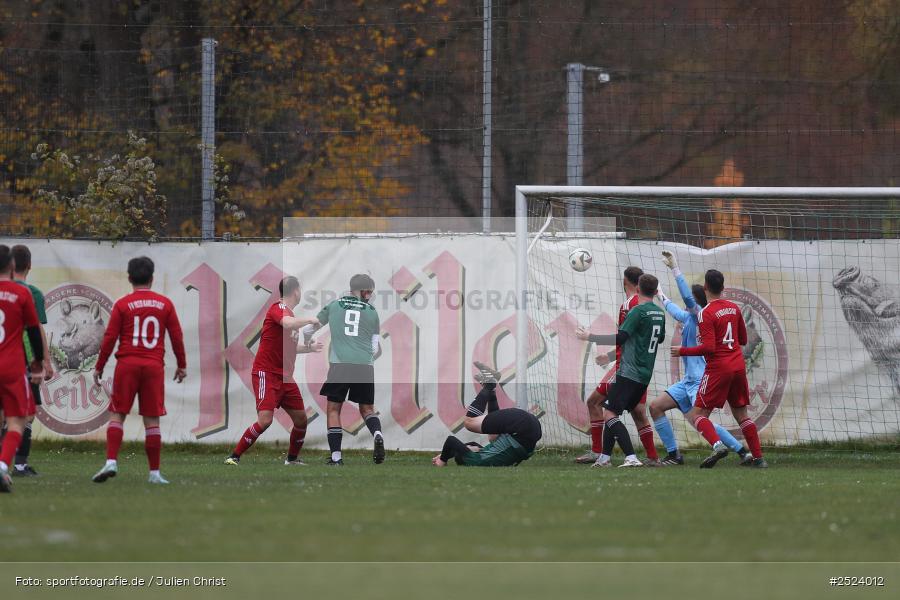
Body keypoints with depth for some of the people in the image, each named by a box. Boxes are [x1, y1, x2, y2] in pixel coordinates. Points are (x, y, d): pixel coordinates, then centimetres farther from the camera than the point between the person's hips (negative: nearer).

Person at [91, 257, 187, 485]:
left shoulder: (122, 304, 0)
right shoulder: (165, 304, 6)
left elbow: (109, 338, -1)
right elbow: (177, 336, 9)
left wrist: (99, 367, 8)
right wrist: (182, 366, 20)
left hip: (127, 364, -1)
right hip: (154, 366, 1)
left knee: (117, 415, 3)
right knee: (152, 420, 4)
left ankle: (111, 462, -13)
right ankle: (155, 472, 4)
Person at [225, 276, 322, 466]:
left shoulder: (289, 313, 16)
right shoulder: (278, 308, -12)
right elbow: (288, 324, -36)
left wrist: (309, 348, 32)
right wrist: (310, 320, -21)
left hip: (285, 377, 9)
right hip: (266, 374, -9)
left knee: (301, 419, 9)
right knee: (265, 420, -19)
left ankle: (292, 458, 28)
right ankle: (234, 457, -9)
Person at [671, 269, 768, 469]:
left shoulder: (706, 313, -12)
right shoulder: (734, 308, 10)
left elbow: (708, 348, -19)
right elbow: (743, 340, 19)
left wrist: (683, 351, -8)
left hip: (718, 368, -7)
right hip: (738, 366, 7)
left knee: (696, 415, -3)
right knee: (741, 414, 15)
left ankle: (717, 445, -27)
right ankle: (758, 458, 11)